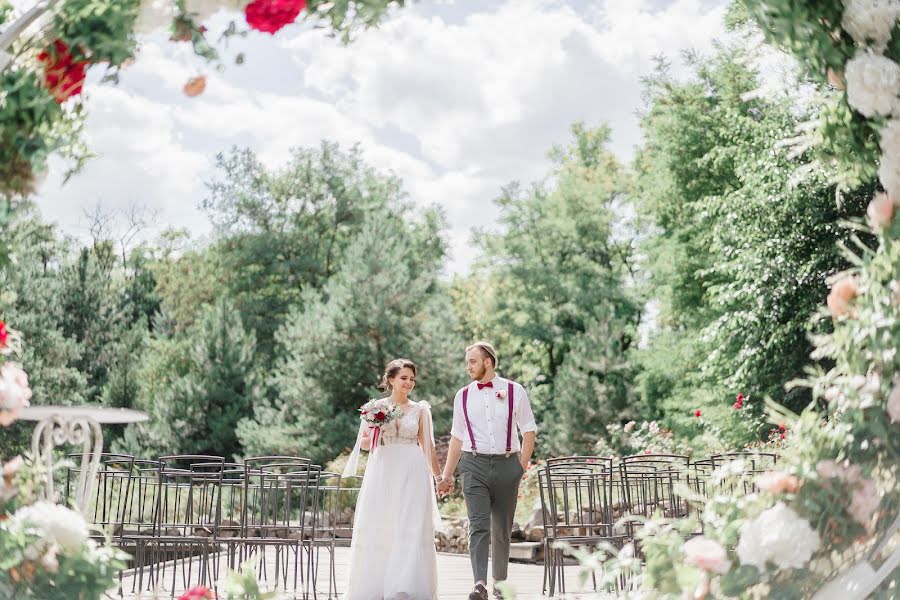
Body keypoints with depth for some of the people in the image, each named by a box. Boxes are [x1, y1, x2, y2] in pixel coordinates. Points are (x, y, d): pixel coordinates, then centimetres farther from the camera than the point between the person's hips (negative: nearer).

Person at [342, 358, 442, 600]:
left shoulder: (420, 410, 7)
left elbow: (427, 446, 12)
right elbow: (363, 444, 9)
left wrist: (439, 476, 12)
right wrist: (372, 437, -12)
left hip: (412, 474, 0)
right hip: (382, 473, 0)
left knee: (411, 530, -6)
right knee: (377, 529, 2)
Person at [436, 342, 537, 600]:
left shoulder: (514, 391, 3)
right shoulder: (463, 396, 9)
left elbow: (529, 431, 5)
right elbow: (457, 437, 14)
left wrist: (522, 467, -1)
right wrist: (447, 475, 13)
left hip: (507, 464, -1)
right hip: (474, 464, 1)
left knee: (502, 529, 7)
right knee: (478, 526, -13)